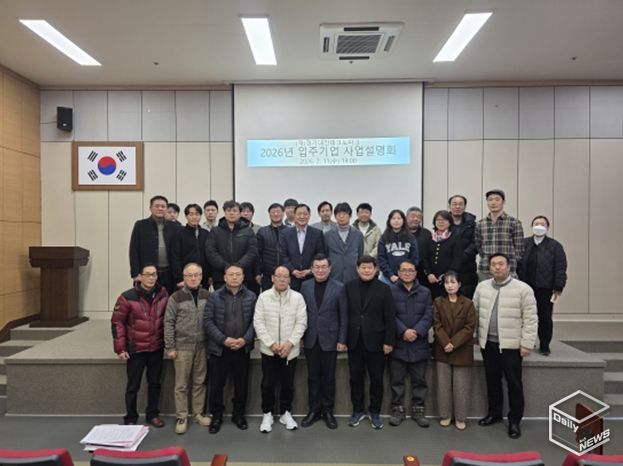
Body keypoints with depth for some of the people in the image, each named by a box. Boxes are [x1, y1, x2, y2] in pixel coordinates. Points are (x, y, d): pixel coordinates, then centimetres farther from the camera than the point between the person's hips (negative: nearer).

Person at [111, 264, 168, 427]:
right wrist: (120, 348, -8)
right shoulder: (128, 297, -13)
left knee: (154, 383, 14)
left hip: (157, 349, 3)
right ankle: (130, 418, 24)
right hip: (136, 349, -3)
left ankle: (153, 414, 30)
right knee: (133, 385, 9)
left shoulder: (163, 294, -3)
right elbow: (117, 322, -8)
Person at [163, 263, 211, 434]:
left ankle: (197, 413, 25)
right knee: (181, 384, 5)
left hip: (202, 346, 3)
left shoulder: (207, 296, 3)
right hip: (182, 346, -2)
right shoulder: (176, 297, -5)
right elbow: (168, 323, -4)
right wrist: (170, 347, -6)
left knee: (199, 382, 12)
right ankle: (182, 417, 17)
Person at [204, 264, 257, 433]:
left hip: (243, 349, 1)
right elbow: (208, 321, -5)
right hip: (219, 348, -1)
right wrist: (224, 339, -14)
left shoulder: (251, 297, 2)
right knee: (217, 384, 7)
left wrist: (245, 339, -13)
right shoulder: (214, 296, -1)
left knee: (242, 384, 10)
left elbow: (255, 321, 0)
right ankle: (216, 416, 26)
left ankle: (239, 414, 29)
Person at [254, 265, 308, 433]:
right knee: (268, 384, 6)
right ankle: (267, 414, 24)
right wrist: (271, 343, -12)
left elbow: (301, 322, -5)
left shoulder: (297, 297, -3)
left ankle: (286, 413, 28)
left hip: (290, 350, 0)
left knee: (288, 384, 10)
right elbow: (258, 322, -5)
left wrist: (289, 343, -13)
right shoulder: (263, 297, -3)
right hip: (268, 349, 0)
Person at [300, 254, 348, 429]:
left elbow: (343, 316, -4)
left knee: (328, 377, 9)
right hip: (310, 340, 2)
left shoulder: (339, 288, -6)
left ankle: (327, 410, 24)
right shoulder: (305, 286, 2)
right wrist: (300, 336, 2)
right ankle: (314, 410, 25)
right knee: (313, 376, 11)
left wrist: (342, 340, -7)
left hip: (330, 339, -2)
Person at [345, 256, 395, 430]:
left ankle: (375, 412, 26)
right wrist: (342, 338, -1)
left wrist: (389, 341, -8)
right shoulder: (349, 287, 2)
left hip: (375, 341, -1)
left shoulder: (384, 288, -3)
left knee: (376, 378, 10)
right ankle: (358, 410, 28)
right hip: (354, 341, 2)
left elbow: (390, 317, -4)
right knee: (356, 378, 12)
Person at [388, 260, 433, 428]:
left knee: (419, 380, 11)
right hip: (397, 344, -2)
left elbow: (428, 315, -1)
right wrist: (403, 331, -18)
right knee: (397, 379, 7)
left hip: (419, 344, 2)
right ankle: (398, 409, 20)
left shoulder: (425, 292, 8)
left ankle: (418, 409, 24)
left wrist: (417, 331, -15)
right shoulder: (391, 291, -1)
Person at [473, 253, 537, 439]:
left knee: (514, 383, 5)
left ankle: (514, 420, 20)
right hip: (488, 343, 4)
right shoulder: (482, 287, 5)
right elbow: (474, 312, 11)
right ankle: (494, 413, 32)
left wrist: (526, 343, -11)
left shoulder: (523, 289, -8)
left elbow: (530, 319, -8)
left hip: (511, 345, -4)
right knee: (492, 380, 16)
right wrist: (476, 336, 9)